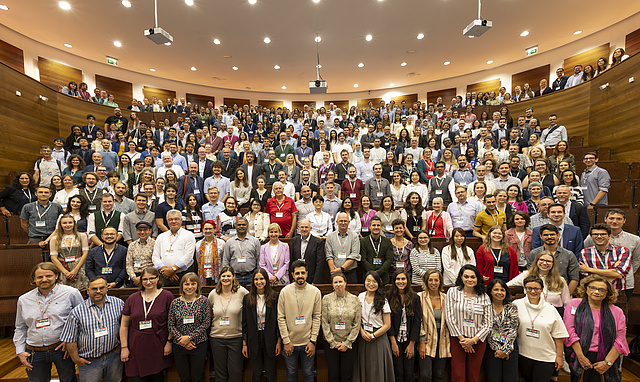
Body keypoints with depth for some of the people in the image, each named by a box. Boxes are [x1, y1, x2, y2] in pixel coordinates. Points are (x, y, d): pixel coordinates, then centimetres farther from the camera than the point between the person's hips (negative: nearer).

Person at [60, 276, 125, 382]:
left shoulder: (118, 304, -6)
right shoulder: (77, 311, -10)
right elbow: (70, 339, -3)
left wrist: (121, 346, 1)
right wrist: (76, 358, -2)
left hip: (113, 356, 2)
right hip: (89, 361, -1)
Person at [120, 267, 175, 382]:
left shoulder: (167, 296, -5)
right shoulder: (132, 298, 3)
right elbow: (124, 325, 8)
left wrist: (169, 342, -6)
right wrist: (124, 347, 4)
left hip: (158, 347, -2)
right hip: (136, 348, 2)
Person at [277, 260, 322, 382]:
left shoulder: (315, 292, -7)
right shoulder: (284, 292, -8)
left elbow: (317, 317, -4)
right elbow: (281, 318, -5)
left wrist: (313, 341, -6)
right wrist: (286, 341, -7)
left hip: (308, 342, 0)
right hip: (290, 342, 0)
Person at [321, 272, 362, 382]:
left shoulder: (355, 300, -2)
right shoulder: (326, 299, -4)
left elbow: (357, 324, -2)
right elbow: (324, 323, -3)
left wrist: (347, 343, -5)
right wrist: (333, 342, -5)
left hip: (349, 343, 0)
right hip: (330, 343, 0)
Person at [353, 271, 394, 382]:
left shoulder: (383, 300, -9)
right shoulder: (360, 297, 0)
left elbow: (387, 325, -7)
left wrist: (373, 336, -12)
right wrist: (361, 331, -6)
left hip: (378, 338, -3)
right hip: (363, 337, 3)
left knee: (377, 370, 5)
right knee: (363, 368, 10)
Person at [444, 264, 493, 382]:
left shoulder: (484, 297, 4)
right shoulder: (453, 292, -2)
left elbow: (488, 322, 1)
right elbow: (449, 317, -5)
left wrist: (473, 340, -7)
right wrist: (461, 338, -8)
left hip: (478, 341, 2)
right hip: (457, 340, -2)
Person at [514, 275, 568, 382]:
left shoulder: (551, 310, -2)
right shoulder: (517, 305, -4)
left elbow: (558, 335, 2)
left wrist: (559, 356, 2)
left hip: (546, 357, 0)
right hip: (524, 355, 1)